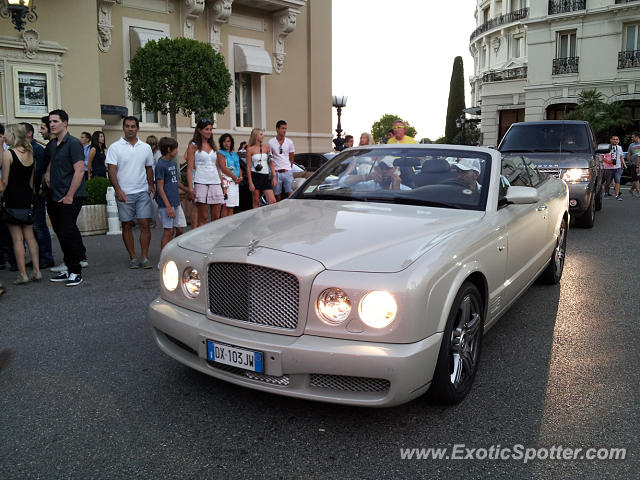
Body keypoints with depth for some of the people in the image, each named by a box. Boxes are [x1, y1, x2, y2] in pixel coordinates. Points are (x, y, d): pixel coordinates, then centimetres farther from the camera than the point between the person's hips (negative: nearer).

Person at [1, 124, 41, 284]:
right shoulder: (30, 153, 8)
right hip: (27, 199, 6)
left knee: (17, 238, -1)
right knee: (30, 236, 10)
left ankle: (22, 274, 1)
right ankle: (36, 271, 9)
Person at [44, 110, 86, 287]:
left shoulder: (73, 143, -9)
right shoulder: (51, 145, 16)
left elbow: (79, 171, -16)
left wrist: (69, 196, -17)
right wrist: (48, 182, 12)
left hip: (70, 198, -8)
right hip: (54, 198, 8)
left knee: (67, 233, -10)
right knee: (61, 234, 11)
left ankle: (76, 272, 0)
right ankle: (70, 269, 21)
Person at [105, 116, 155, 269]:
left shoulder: (145, 147, 10)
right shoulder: (115, 147, 1)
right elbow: (112, 170, -5)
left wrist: (151, 184, 2)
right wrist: (118, 189, -16)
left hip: (143, 192, 2)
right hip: (124, 193, -1)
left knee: (145, 224, -4)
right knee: (127, 226, 4)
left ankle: (144, 257, 0)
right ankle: (133, 258, 12)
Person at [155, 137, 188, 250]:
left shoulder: (173, 163, 12)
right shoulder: (160, 165, -11)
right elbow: (160, 188, -14)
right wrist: (168, 207, -19)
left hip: (176, 202, 8)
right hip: (166, 204, -8)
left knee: (180, 229, 10)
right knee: (169, 231, -3)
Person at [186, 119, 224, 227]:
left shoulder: (213, 146, 17)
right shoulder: (193, 146, 2)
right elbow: (190, 168, -3)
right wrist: (190, 188, -13)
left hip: (215, 183, 5)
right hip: (201, 183, -5)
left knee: (216, 218, 3)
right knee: (203, 218, -4)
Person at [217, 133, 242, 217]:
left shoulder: (234, 154, 21)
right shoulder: (220, 153, -1)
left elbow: (239, 167, 21)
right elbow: (223, 168, -11)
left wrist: (240, 177, 1)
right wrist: (234, 177, -13)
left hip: (236, 182, 7)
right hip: (227, 181, -7)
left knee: (231, 206, 7)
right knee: (226, 206, -12)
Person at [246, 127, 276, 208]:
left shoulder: (266, 147, 11)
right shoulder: (250, 149, 0)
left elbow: (271, 163, 12)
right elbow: (248, 167, -2)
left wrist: (274, 176, 3)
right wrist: (250, 183, -10)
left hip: (265, 177, 3)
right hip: (255, 176, -3)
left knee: (273, 201, -8)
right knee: (256, 201, 2)